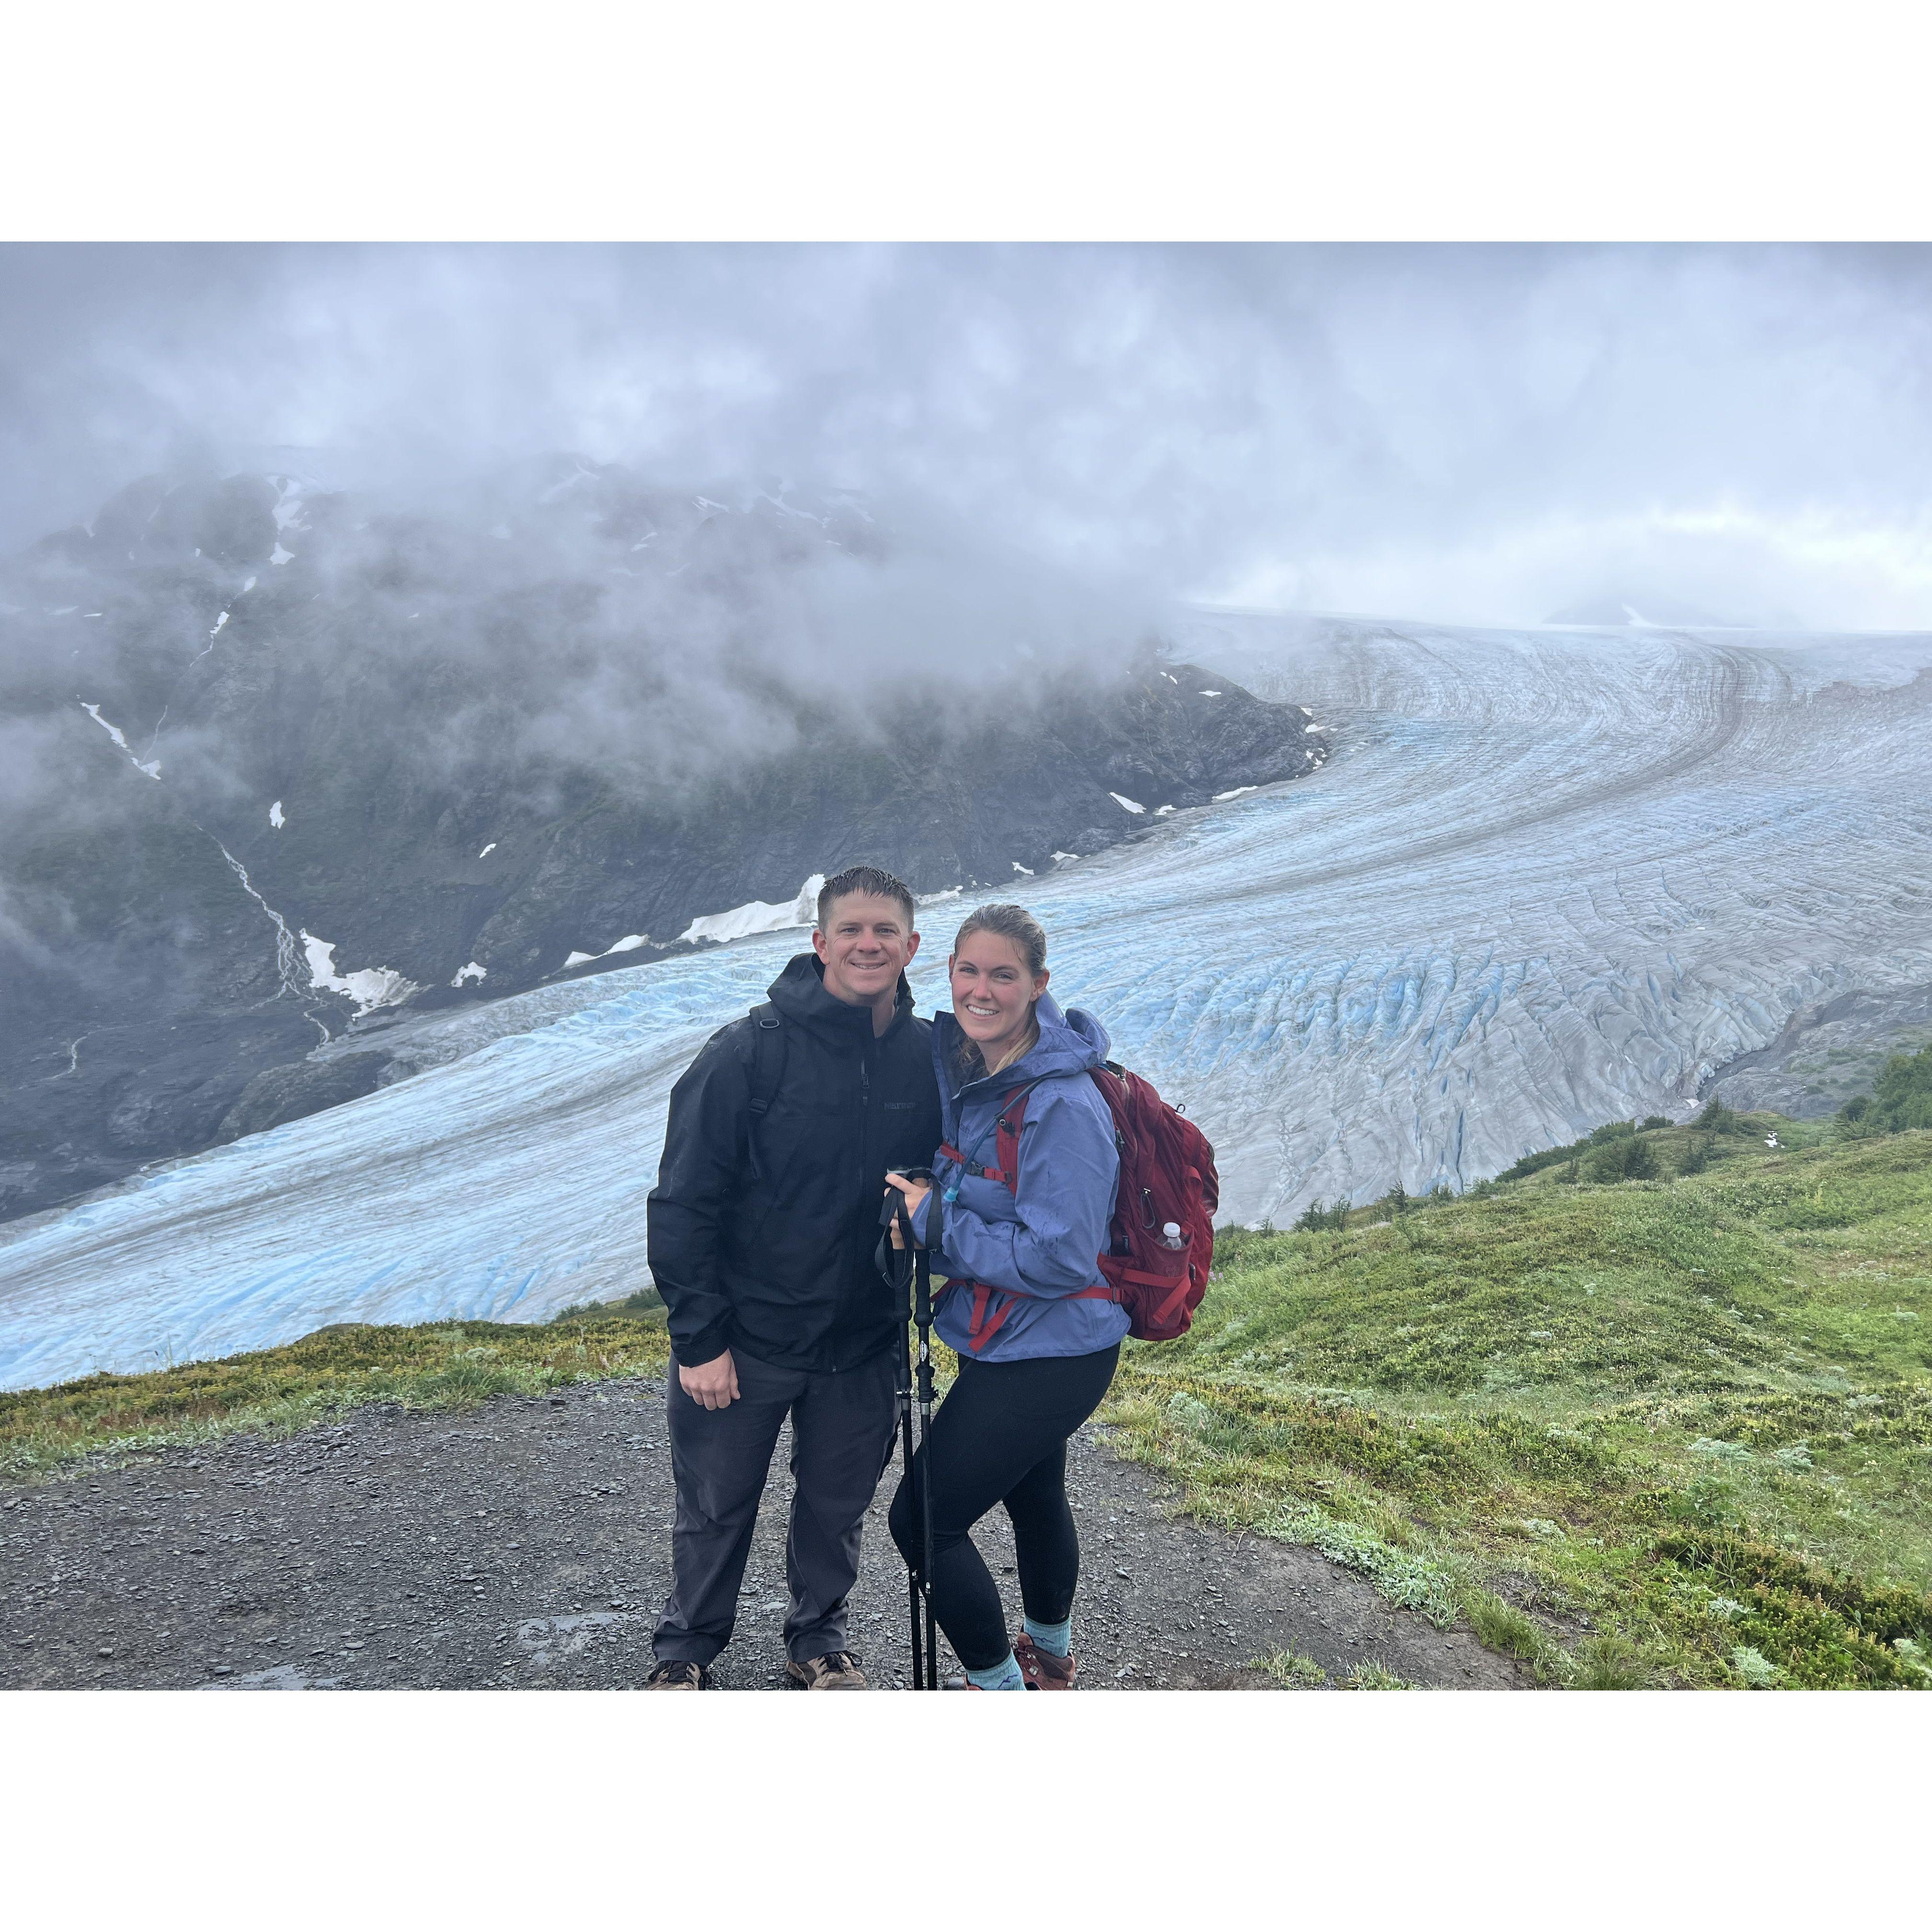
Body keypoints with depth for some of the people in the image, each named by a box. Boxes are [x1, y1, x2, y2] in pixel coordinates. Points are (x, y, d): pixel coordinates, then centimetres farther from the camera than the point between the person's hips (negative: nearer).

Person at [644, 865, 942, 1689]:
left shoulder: (930, 1056, -6)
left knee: (837, 1504, 19)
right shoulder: (749, 1053, -18)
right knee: (716, 1508, 14)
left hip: (865, 1342, 3)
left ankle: (819, 1638, 44)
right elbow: (682, 1203, -14)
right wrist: (698, 1338, -14)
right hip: (743, 1340, -3)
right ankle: (684, 1653, 39)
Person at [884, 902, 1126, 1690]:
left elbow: (1059, 1258, -27)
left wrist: (934, 1222, -22)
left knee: (923, 1518, -2)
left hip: (1048, 1354, -9)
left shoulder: (1064, 1106, -27)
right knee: (1033, 1496, 28)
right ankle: (1051, 1659, 54)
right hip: (1008, 1340, 9)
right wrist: (919, 1211, -6)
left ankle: (1002, 1688, 19)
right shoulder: (965, 1071, -1)